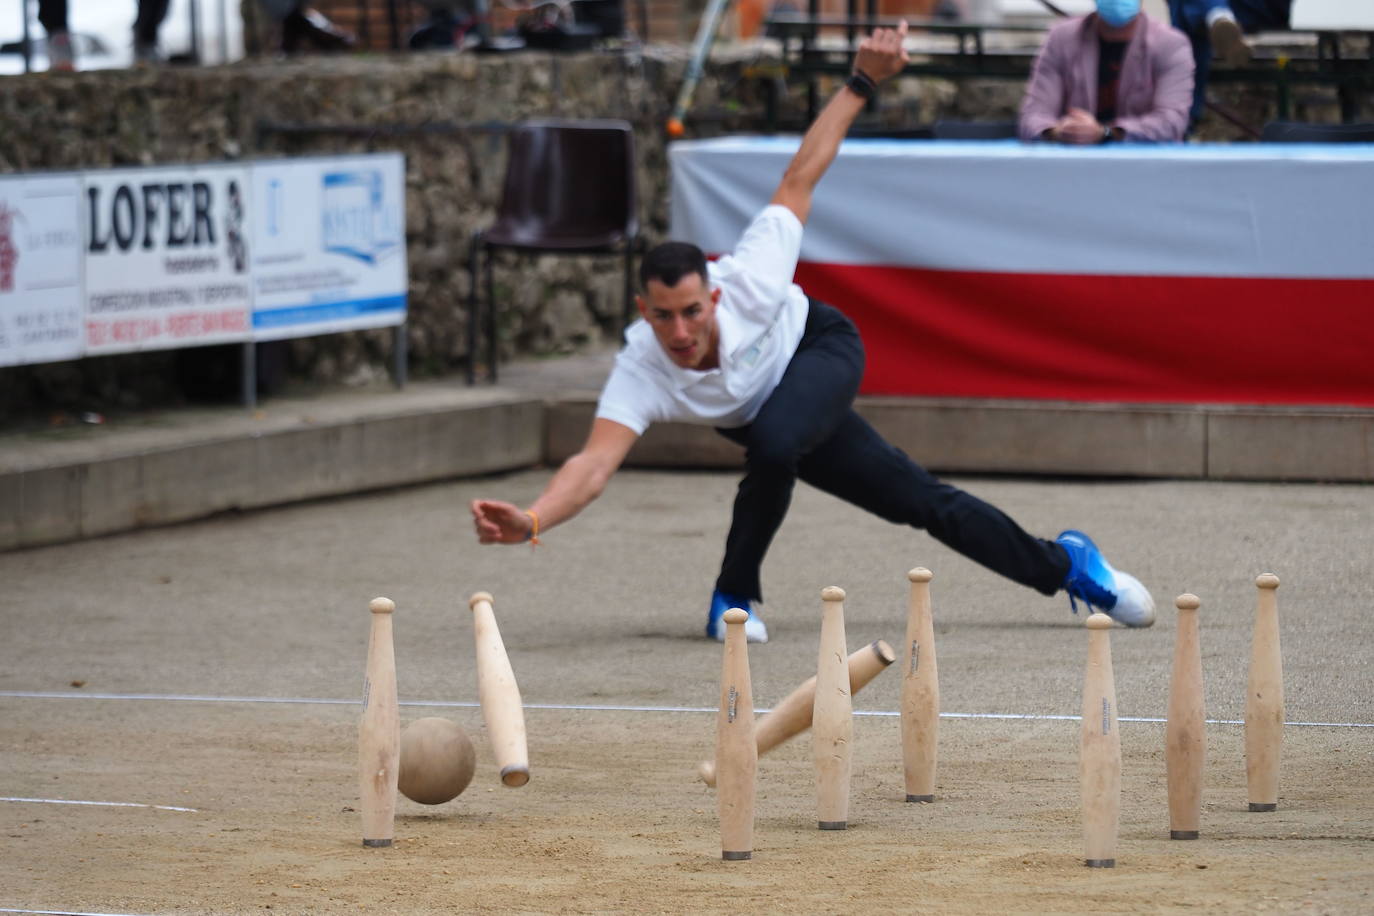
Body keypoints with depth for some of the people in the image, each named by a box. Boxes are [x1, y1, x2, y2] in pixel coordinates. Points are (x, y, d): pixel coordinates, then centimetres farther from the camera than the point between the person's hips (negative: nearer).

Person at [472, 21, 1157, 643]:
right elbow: (593, 466, -49)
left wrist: (862, 84, -29)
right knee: (917, 501, 2)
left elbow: (798, 180, -27)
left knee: (774, 439, -34)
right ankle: (1063, 565, 24)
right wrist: (530, 522, -69)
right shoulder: (640, 372, -38)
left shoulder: (747, 280, -39)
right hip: (765, 406, 2)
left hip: (819, 346, -2)